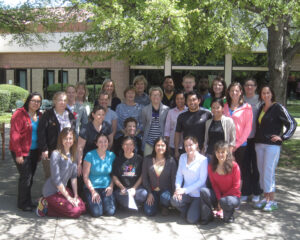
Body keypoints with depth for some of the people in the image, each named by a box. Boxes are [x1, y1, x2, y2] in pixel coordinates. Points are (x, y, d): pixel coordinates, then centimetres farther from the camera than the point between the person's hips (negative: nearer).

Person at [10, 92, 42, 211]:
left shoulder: (39, 116, 11)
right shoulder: (19, 114, -10)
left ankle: (27, 200, 24)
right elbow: (15, 135, -14)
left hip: (34, 151, 6)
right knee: (25, 177, -5)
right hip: (22, 152, -6)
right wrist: (18, 154, -17)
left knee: (30, 177, 11)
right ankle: (23, 203, 9)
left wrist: (40, 152, 10)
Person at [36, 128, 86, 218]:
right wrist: (68, 197, -16)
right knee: (76, 212, -16)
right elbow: (56, 179, -20)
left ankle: (50, 204, 10)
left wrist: (76, 195, -1)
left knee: (82, 207, -3)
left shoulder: (73, 155, 3)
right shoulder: (56, 154, -19)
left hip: (63, 188, 8)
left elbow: (74, 176, 6)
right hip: (52, 191, -8)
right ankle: (45, 206, 1)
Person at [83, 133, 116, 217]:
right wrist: (93, 191, -13)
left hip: (106, 188, 3)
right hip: (92, 187, -3)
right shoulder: (90, 155, -7)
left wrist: (111, 186, -7)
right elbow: (85, 176, -6)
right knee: (97, 213, -21)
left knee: (110, 212, -17)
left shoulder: (111, 155, 5)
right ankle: (91, 202, 12)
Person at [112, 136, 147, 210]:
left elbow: (142, 176, 5)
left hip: (136, 187, 0)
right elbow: (114, 177, 7)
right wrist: (122, 188, -8)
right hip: (122, 188, 0)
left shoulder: (139, 159, 8)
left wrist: (134, 188, -8)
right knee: (116, 194, -33)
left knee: (144, 193, -32)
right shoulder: (118, 160, 10)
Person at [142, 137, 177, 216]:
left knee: (165, 198, -36)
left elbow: (174, 178, -3)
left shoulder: (171, 161, -5)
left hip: (165, 190, -2)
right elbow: (144, 178, 2)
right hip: (152, 191, 2)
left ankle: (165, 207, 3)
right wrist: (149, 193, -4)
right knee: (149, 212, -16)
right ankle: (156, 203, 20)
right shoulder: (147, 160, -1)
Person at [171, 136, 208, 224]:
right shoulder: (182, 157, 7)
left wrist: (185, 190, -16)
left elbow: (202, 180, -13)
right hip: (186, 193, 4)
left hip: (198, 195, -4)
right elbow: (179, 175, 8)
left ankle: (196, 209, 19)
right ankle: (188, 209, 6)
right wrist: (178, 188, -11)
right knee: (174, 201, -27)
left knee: (191, 220, -17)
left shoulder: (203, 160, -11)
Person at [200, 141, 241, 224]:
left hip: (232, 196, -3)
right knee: (203, 191, -25)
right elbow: (214, 184, 0)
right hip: (218, 195, 3)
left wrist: (222, 199, -14)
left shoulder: (234, 166, -14)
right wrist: (219, 199, -15)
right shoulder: (211, 167, -3)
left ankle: (229, 215, -1)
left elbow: (236, 187, -11)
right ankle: (208, 216, -7)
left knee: (225, 202, -38)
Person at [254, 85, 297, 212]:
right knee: (262, 172, 9)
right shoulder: (261, 108, 12)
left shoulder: (278, 108, -6)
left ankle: (272, 201, 3)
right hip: (259, 144, 6)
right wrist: (257, 138, 12)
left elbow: (292, 123, -7)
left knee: (268, 173, -7)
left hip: (272, 145, -6)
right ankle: (265, 198, 21)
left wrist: (283, 137, -10)